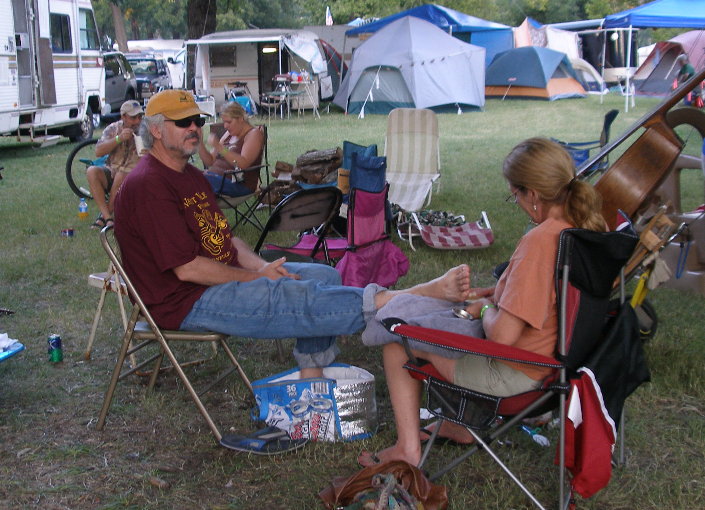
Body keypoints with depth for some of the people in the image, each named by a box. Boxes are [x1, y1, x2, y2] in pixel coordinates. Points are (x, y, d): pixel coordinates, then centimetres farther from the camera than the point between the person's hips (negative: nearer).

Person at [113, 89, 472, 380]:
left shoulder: (192, 176, 16)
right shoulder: (148, 186, -17)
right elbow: (187, 269, -22)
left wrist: (260, 267, -2)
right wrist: (255, 277, -12)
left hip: (226, 276, 10)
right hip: (189, 302, -10)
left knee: (324, 276, 5)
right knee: (300, 301, -24)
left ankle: (312, 378, 2)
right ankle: (421, 297, -28)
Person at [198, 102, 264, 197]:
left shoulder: (253, 134, -2)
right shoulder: (229, 134, 21)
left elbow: (243, 164, -19)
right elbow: (210, 161, 20)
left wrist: (219, 147, -24)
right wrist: (200, 144, 3)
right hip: (215, 176, 7)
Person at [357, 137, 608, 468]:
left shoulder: (540, 240, -31)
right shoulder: (591, 225, -4)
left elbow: (502, 336, -30)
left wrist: (486, 308, -9)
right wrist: (498, 293, 6)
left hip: (513, 372, -9)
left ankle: (408, 447, 16)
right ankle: (459, 424, 34)